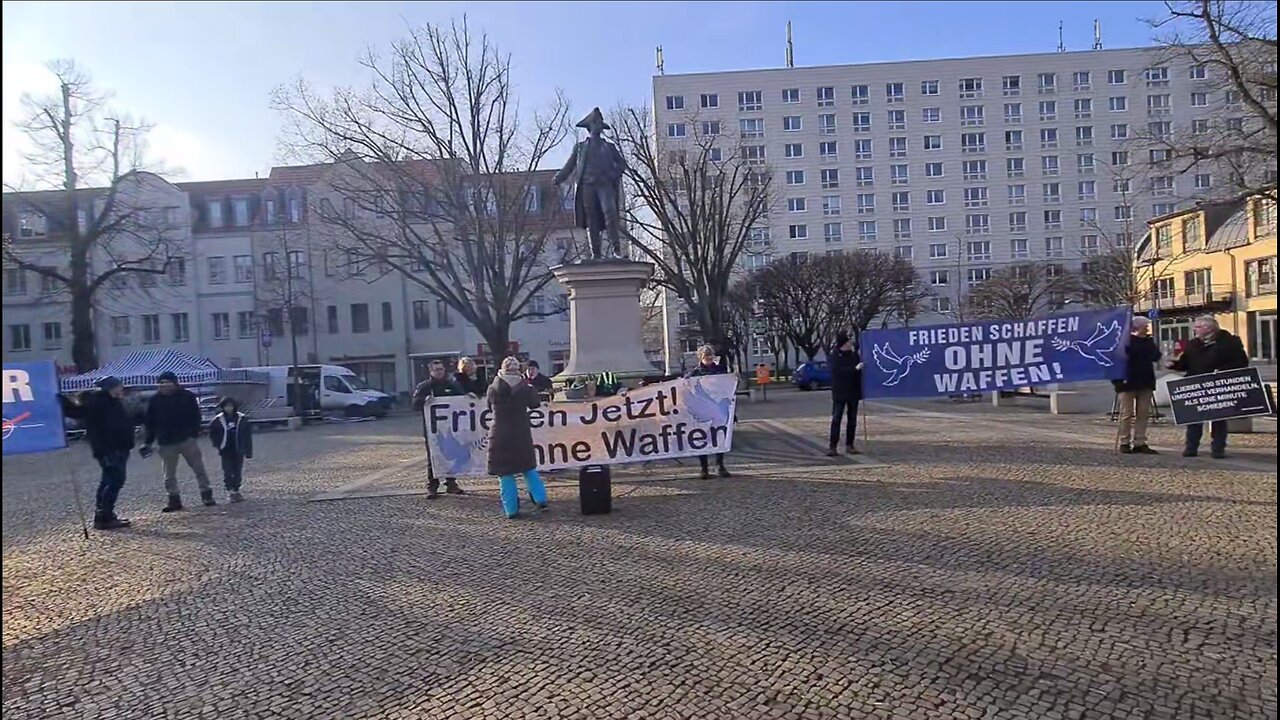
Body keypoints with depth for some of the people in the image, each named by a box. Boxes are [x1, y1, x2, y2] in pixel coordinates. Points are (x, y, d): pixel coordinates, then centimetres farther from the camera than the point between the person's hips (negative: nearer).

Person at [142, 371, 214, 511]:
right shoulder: (155, 401, 3)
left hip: (186, 439, -2)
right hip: (166, 443, 2)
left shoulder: (187, 396, -3)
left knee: (199, 468, 0)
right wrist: (147, 442, 5)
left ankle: (207, 495, 7)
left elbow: (196, 417, -1)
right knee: (169, 475, 7)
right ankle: (174, 500, 15)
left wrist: (193, 434, -11)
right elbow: (150, 423, 8)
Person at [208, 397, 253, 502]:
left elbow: (247, 435, 0)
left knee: (238, 471, 7)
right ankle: (230, 492, 0)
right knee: (227, 472, -3)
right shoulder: (218, 420, -3)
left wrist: (248, 451, -1)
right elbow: (212, 433, 12)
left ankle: (236, 491, 19)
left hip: (238, 450, 1)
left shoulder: (242, 419, -3)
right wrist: (217, 445, 2)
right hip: (225, 451, -1)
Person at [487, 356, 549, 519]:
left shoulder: (493, 390, -6)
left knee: (505, 474, 6)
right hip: (522, 435, 1)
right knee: (529, 469, 19)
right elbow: (535, 403, 10)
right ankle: (541, 499, 14)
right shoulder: (525, 389, -6)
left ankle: (511, 510, 7)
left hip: (499, 436, -1)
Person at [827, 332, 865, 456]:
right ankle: (832, 446, -5)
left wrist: (861, 390, 4)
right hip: (839, 392, -5)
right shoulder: (834, 356, -7)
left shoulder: (855, 355, 5)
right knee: (836, 419, -6)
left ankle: (849, 445, 17)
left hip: (853, 392, 5)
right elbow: (838, 371, -20)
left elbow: (859, 372, 9)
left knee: (852, 419, 9)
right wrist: (855, 369, -25)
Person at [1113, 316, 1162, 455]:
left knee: (1143, 414, 6)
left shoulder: (1148, 341, 11)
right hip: (1127, 383, -6)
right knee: (1127, 413, -2)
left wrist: (1149, 342, -8)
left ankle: (1140, 443, 11)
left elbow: (1156, 356, 0)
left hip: (1145, 382, 6)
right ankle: (1125, 443, 4)